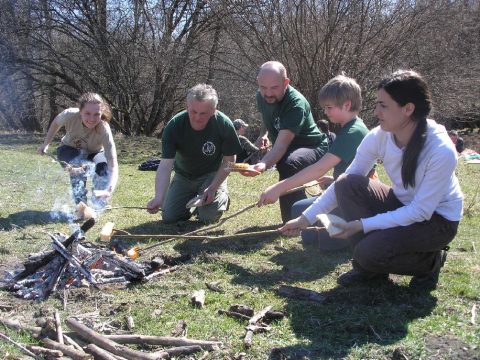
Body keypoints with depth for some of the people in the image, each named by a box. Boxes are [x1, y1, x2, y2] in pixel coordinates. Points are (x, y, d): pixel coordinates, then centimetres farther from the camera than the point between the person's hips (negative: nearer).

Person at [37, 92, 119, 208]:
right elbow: (56, 122, -8)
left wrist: (111, 188, -63)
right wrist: (46, 143, -11)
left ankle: (99, 204, -8)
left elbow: (113, 164, -46)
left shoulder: (104, 130, -39)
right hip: (69, 151, 0)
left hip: (93, 154, 0)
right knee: (78, 163, -33)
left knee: (103, 166, -31)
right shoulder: (70, 115, -35)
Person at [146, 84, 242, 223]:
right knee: (169, 217, -5)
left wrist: (213, 188, -24)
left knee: (208, 217, -18)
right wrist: (159, 198, -46)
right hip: (183, 176, 2)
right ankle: (192, 201, 26)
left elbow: (229, 161, -14)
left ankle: (223, 197, 16)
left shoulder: (224, 125, -26)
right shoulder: (174, 126, -27)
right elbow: (165, 165, -32)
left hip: (212, 174, -2)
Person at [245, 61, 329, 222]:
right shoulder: (262, 97, -6)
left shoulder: (296, 104, -30)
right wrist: (264, 133, 3)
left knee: (289, 163, -36)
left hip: (313, 149, -9)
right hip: (287, 150, 9)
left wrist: (263, 165, -58)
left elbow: (281, 146, -42)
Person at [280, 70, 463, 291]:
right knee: (348, 185, -20)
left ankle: (430, 261, 3)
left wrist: (362, 225, -32)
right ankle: (370, 268, -4)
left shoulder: (442, 151, -30)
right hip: (401, 204, 6)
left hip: (438, 219, -6)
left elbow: (421, 211, -27)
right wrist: (306, 219, -13)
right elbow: (345, 181, -9)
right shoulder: (379, 137, -15)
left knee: (369, 251, -28)